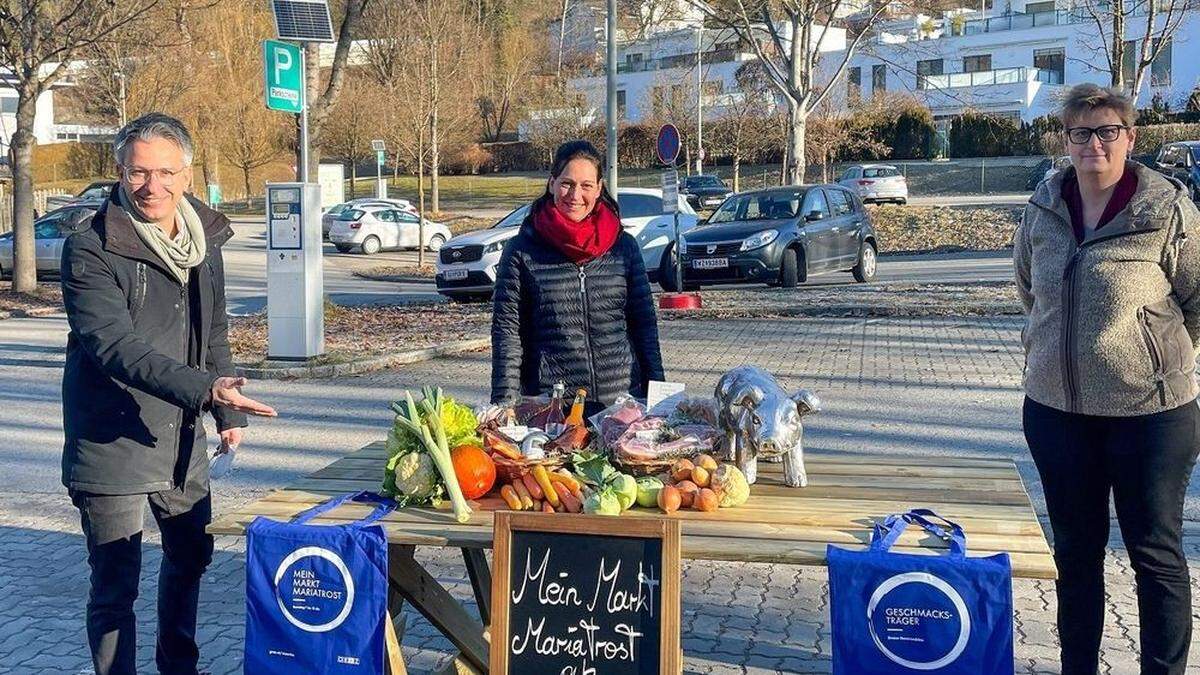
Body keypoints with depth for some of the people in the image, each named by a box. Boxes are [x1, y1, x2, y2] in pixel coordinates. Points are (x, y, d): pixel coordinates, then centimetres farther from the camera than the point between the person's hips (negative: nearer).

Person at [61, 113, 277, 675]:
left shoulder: (204, 239, 5)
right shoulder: (91, 250, -16)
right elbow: (116, 347, -27)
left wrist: (228, 411, 12)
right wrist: (205, 390, -38)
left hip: (183, 438, 7)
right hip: (111, 442, -7)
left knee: (190, 556, 21)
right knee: (115, 585, 0)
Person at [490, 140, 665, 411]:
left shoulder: (624, 246, 7)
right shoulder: (522, 251, 0)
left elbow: (645, 324, 10)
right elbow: (507, 331, -1)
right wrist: (506, 405, -9)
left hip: (623, 399, 2)